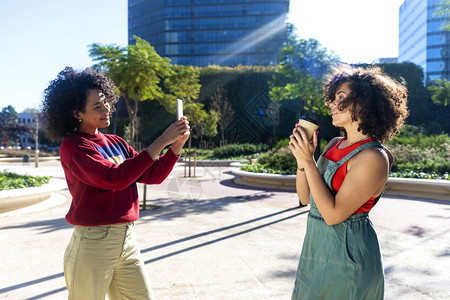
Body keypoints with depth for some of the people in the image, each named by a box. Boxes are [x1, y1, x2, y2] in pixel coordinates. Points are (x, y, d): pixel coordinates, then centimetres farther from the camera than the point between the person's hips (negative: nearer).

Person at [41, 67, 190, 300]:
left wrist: (177, 144, -7)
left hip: (127, 240, 6)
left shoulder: (116, 143, 8)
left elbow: (153, 175, 7)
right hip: (92, 244, -6)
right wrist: (161, 141, -23)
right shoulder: (72, 146, -11)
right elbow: (116, 178, -25)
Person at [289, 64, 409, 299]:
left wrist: (308, 161, -23)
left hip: (347, 252, -7)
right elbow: (305, 198, 5)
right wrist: (301, 158, -8)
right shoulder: (335, 145, 3)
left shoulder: (373, 157, -20)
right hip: (317, 245, 8)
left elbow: (333, 214, -24)